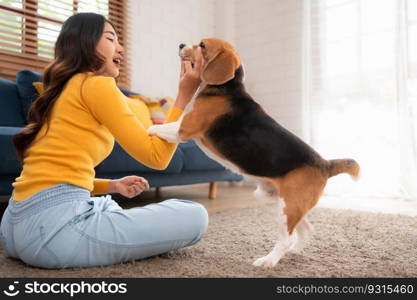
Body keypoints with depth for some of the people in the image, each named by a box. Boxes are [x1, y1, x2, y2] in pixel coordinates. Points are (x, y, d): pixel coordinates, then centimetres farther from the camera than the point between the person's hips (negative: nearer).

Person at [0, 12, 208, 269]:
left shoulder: (62, 91, 21)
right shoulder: (96, 84, -6)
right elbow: (156, 156, -11)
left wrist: (112, 186, 14)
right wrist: (184, 96, -6)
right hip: (52, 222, -10)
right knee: (194, 217, -8)